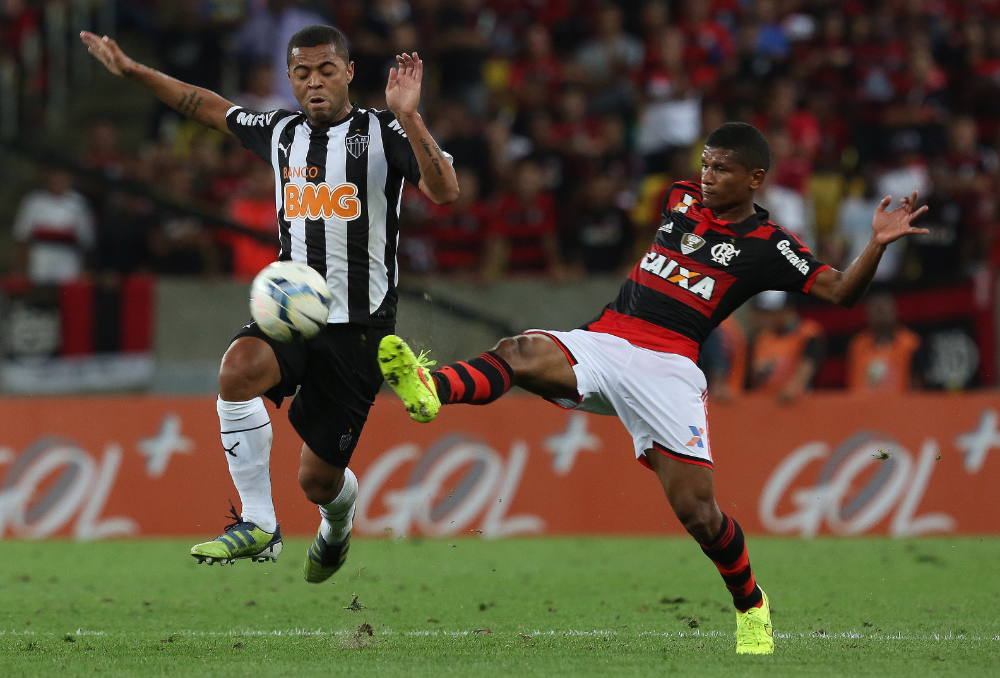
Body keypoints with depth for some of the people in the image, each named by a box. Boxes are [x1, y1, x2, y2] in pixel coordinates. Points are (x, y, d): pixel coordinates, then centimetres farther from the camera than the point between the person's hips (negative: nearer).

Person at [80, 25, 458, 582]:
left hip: (358, 327, -4)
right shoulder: (281, 132, 9)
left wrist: (408, 117, -33)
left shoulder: (382, 132, -6)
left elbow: (445, 191, -22)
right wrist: (133, 71, 26)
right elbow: (213, 108, 26)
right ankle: (258, 525, -24)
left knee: (319, 479, 2)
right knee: (239, 369, -32)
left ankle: (339, 518, 42)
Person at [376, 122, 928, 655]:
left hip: (666, 367, -4)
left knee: (696, 511, -10)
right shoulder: (679, 200, 19)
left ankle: (750, 605, 18)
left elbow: (840, 293, -4)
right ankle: (430, 390, -59)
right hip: (598, 343, 4)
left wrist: (877, 245, -14)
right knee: (521, 354, -29)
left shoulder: (767, 246, 5)